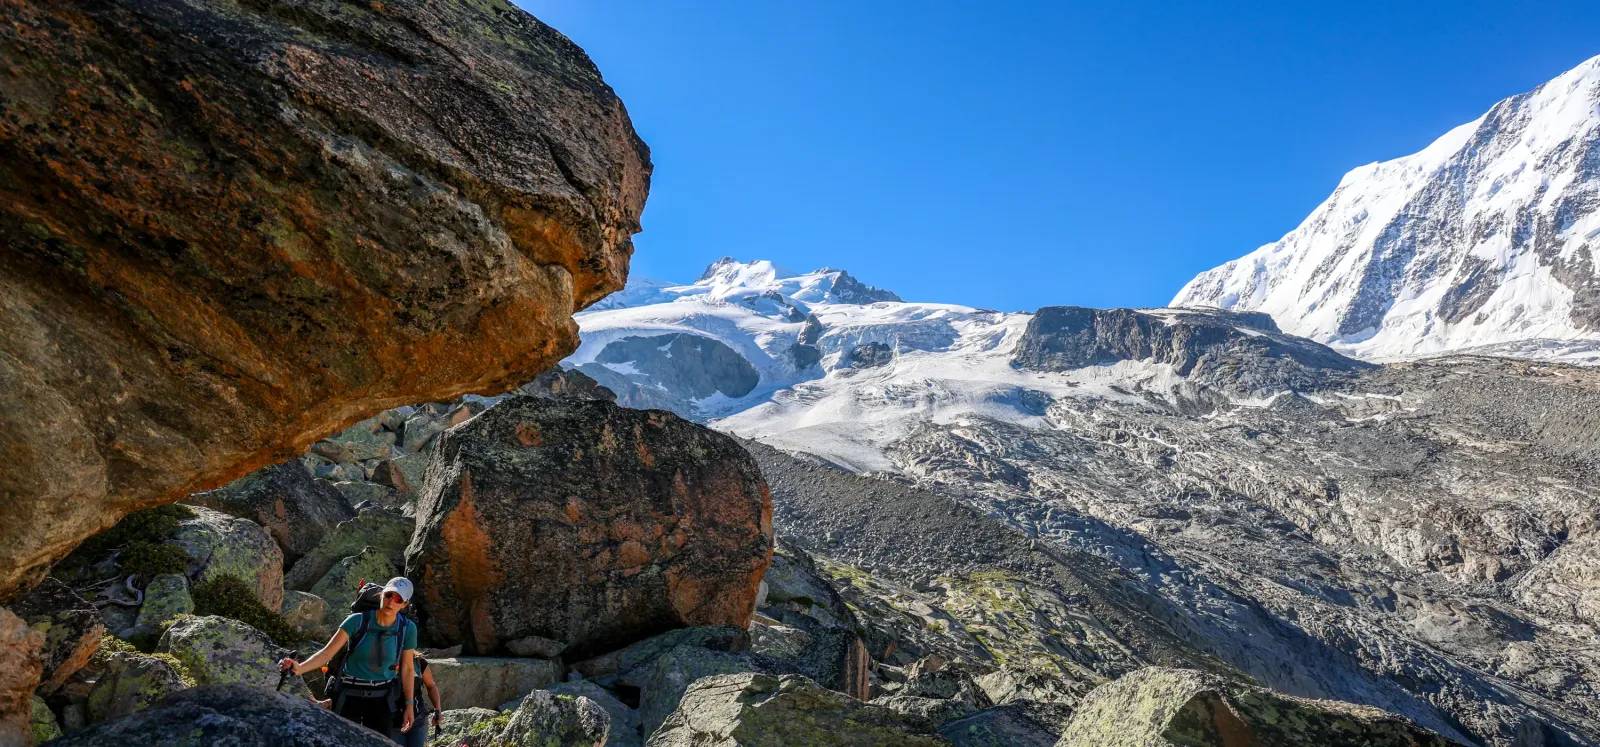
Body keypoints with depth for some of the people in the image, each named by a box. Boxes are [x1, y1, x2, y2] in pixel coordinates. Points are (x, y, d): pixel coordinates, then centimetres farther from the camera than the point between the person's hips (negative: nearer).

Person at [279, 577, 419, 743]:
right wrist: (299, 668, -38)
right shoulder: (358, 620, -16)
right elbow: (327, 652, -20)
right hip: (350, 693, -1)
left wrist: (409, 704, 2)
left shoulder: (407, 628, -10)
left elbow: (407, 669, 0)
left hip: (382, 698, 1)